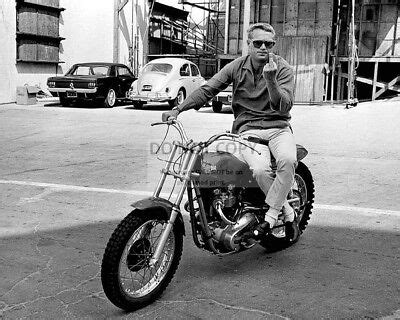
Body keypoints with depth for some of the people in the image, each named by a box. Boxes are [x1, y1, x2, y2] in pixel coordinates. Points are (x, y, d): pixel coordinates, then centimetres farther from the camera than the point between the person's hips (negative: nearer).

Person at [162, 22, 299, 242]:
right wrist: (178, 109, -15)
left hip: (278, 127, 0)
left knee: (288, 160, -35)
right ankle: (288, 213, -8)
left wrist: (271, 80, -28)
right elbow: (207, 90, -2)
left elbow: (284, 107, -11)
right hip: (248, 129, 0)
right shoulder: (237, 67, 5)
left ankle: (271, 214, -18)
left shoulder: (282, 68, 0)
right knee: (260, 169, -31)